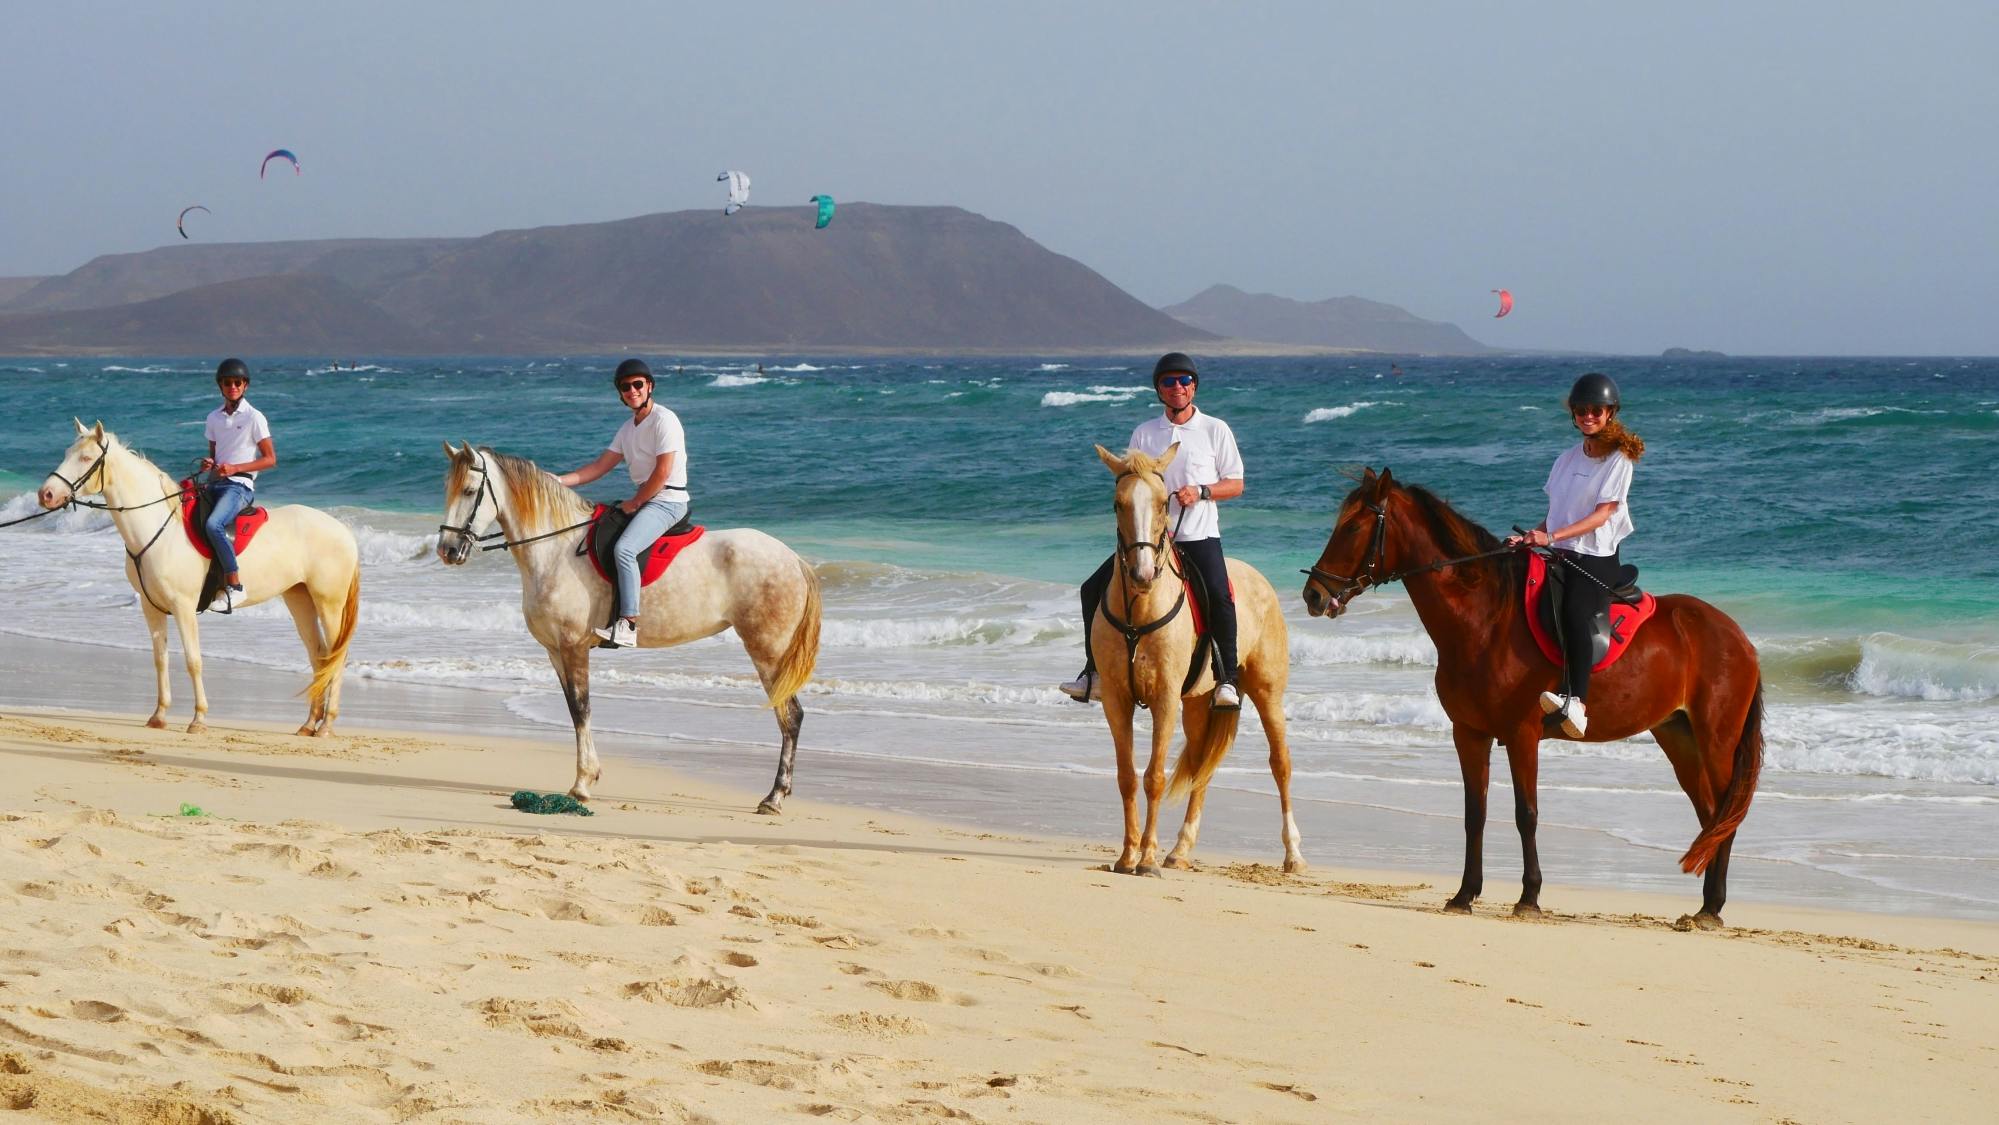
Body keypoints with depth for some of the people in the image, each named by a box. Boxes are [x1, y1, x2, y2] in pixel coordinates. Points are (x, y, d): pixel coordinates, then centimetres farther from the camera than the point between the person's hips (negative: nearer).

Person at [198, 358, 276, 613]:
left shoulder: (254, 418, -2)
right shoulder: (214, 418, 16)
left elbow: (270, 459, -4)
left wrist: (235, 468, -14)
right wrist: (209, 463, 1)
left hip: (240, 485, -7)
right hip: (215, 484, 7)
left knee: (213, 524, -33)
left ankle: (234, 585, -29)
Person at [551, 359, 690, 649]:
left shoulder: (664, 420, -11)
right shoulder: (629, 428, 16)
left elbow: (662, 472, -17)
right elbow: (599, 467, 16)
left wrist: (633, 504, -12)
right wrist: (558, 481, 6)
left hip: (667, 501, -10)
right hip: (641, 499, 10)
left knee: (624, 549, -30)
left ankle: (629, 624, -35)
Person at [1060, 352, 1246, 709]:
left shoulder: (1215, 430, 4)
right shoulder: (1144, 433, 10)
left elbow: (1236, 484, 5)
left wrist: (1201, 492, -13)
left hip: (1200, 536, -3)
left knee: (1219, 595, -30)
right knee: (1094, 589, -7)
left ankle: (1227, 679, -18)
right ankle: (1095, 673, 3)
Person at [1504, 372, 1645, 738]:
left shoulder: (1618, 461, -2)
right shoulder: (1567, 459, 19)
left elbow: (1601, 515, -11)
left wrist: (1552, 536, -21)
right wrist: (1529, 537, 3)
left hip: (1597, 559, -8)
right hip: (1559, 557, 8)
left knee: (1576, 611, -34)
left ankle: (1575, 701, -45)